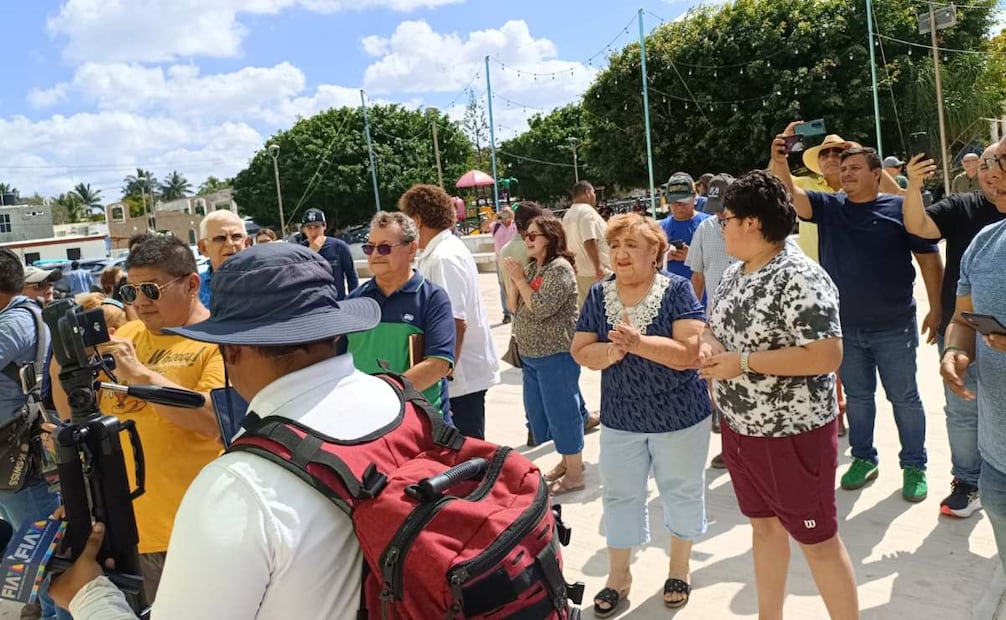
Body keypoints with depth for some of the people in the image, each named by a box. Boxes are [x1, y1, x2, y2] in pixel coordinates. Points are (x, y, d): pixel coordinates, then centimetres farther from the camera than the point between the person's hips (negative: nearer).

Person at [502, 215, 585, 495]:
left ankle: (575, 474, 12)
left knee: (562, 411, -1)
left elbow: (541, 308, -24)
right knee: (538, 412, 17)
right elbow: (514, 308, 11)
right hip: (530, 355, 9)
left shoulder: (560, 268, -15)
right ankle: (568, 460, 33)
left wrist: (519, 279, -14)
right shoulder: (530, 267, 10)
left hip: (556, 355, -9)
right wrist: (513, 281, -5)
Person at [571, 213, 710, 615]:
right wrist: (610, 351, -24)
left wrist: (638, 342, -31)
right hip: (620, 418, 3)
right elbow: (580, 352, -5)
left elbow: (692, 352, -23)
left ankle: (679, 569, 39)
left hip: (680, 416, -3)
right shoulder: (599, 295, -3)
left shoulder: (676, 290, -15)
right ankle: (618, 576, 33)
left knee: (681, 493, 15)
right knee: (619, 496, 14)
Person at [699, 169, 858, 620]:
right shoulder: (735, 272, 5)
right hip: (740, 429, 9)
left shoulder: (800, 279, -21)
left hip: (791, 434, -8)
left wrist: (744, 362, -25)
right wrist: (710, 347, -6)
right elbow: (717, 327, 17)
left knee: (818, 541, 7)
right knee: (764, 526, 21)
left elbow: (827, 356, -27)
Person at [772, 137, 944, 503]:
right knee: (857, 396, 16)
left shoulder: (901, 208, -5)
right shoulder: (828, 207, 3)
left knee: (904, 397, 9)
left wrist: (936, 308, -6)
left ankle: (914, 465, 25)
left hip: (894, 327, -3)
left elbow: (929, 258, -3)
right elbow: (793, 196, -14)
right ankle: (863, 458, 31)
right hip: (845, 327, 3)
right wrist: (780, 165, -32)